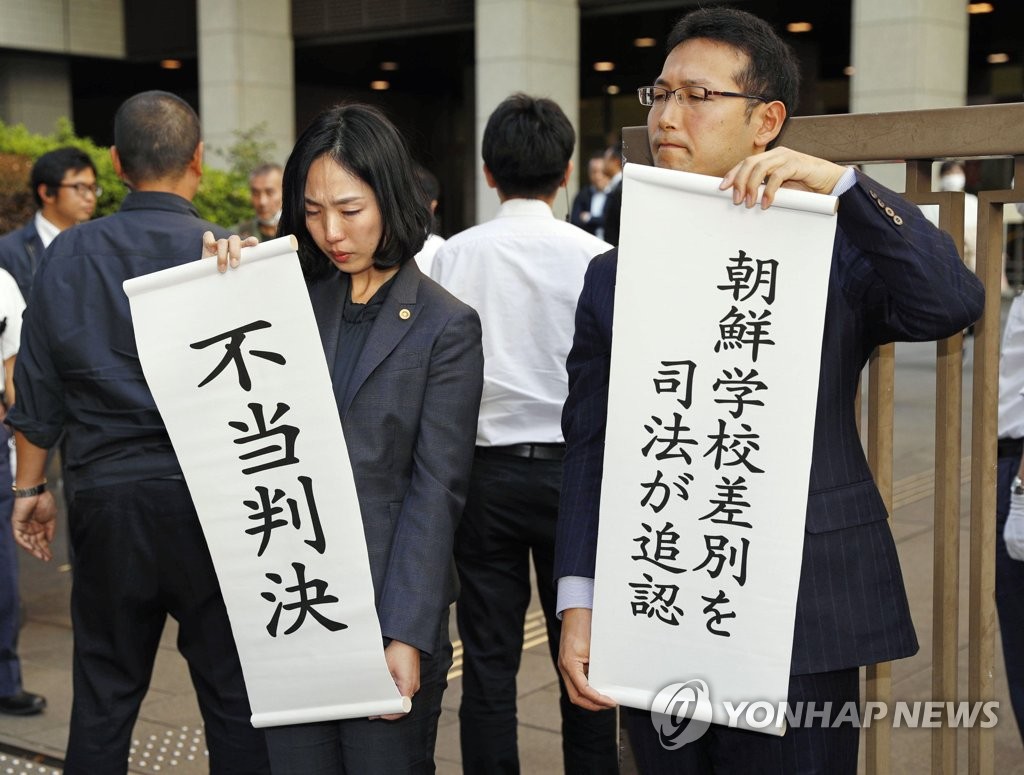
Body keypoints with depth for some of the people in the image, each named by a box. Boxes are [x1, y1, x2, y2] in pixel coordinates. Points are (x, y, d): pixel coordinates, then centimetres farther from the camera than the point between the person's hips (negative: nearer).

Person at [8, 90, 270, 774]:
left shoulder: (68, 254, 2)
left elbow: (37, 390, 7)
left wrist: (31, 487, 18)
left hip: (105, 496, 3)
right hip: (208, 496, -3)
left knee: (103, 698, 15)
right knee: (233, 698, 7)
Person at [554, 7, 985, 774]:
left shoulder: (838, 253, 0)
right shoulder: (615, 276, 8)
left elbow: (955, 302, -18)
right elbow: (590, 450, 5)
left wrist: (841, 183, -22)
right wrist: (579, 603, -3)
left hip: (800, 628, -3)